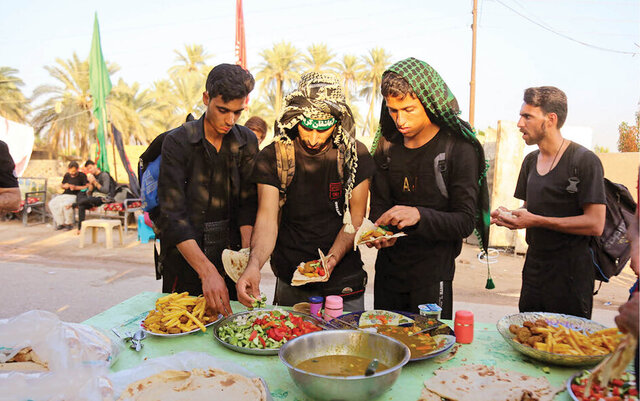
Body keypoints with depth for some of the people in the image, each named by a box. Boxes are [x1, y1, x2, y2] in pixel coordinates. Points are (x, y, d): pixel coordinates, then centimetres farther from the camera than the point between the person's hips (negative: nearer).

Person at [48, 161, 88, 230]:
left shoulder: (82, 175, -2)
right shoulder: (67, 175, 15)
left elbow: (87, 187, -9)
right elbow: (62, 185, 27)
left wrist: (76, 187, -16)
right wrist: (64, 186, 2)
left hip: (75, 196, -7)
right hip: (65, 195, 7)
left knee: (65, 205, -35)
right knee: (51, 204, -16)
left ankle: (69, 224, -14)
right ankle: (61, 223, -7)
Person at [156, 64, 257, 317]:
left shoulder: (246, 142, 1)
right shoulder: (177, 142, -11)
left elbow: (248, 202, -2)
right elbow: (173, 215, -17)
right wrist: (207, 271, -27)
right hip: (185, 261, -3)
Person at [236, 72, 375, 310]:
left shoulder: (355, 155, -7)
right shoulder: (272, 158, -8)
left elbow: (355, 219, -3)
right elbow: (267, 219, -16)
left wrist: (331, 259, -19)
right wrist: (254, 264, -34)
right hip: (289, 283, 0)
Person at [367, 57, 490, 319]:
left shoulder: (459, 150, -10)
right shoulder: (388, 147, 4)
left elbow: (465, 222, -13)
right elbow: (379, 204, 5)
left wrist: (419, 216, -30)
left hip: (432, 275, -4)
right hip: (388, 270, 4)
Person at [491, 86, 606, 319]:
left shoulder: (584, 160, -12)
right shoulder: (531, 160, 12)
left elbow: (595, 224, -18)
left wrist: (537, 221, -21)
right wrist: (510, 215, -1)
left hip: (571, 273, -7)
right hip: (534, 265, 7)